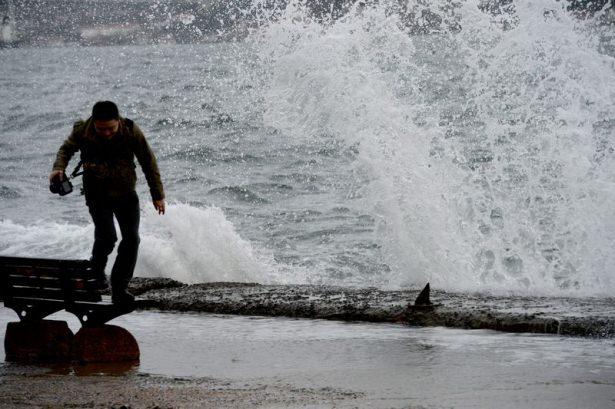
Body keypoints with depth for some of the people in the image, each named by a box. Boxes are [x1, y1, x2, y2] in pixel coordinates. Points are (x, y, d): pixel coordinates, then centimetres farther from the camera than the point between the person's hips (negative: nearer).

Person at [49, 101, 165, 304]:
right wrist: (59, 168, -16)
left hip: (125, 194, 1)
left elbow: (148, 162, -7)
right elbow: (66, 149, 4)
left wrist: (157, 195, -3)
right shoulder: (82, 132, -19)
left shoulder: (131, 131, -19)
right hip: (97, 194, -1)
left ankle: (119, 288, 2)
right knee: (107, 236, -16)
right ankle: (97, 269, 15)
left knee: (131, 238, -7)